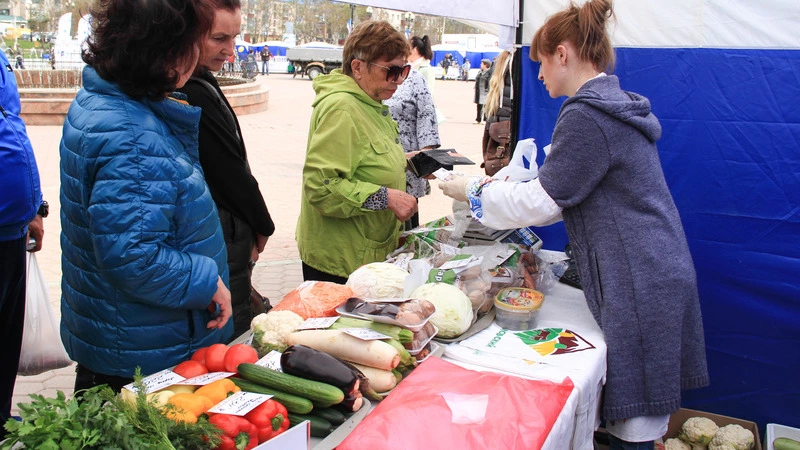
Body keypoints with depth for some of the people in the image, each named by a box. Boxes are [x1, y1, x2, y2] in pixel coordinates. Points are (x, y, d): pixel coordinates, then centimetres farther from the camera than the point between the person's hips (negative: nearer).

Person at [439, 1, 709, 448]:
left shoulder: (585, 116, -17)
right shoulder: (619, 105, 14)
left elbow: (542, 202, -13)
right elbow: (571, 186, 21)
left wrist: (473, 189, 0)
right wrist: (498, 186, 19)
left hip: (638, 283, -10)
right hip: (658, 271, 10)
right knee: (632, 411, 18)